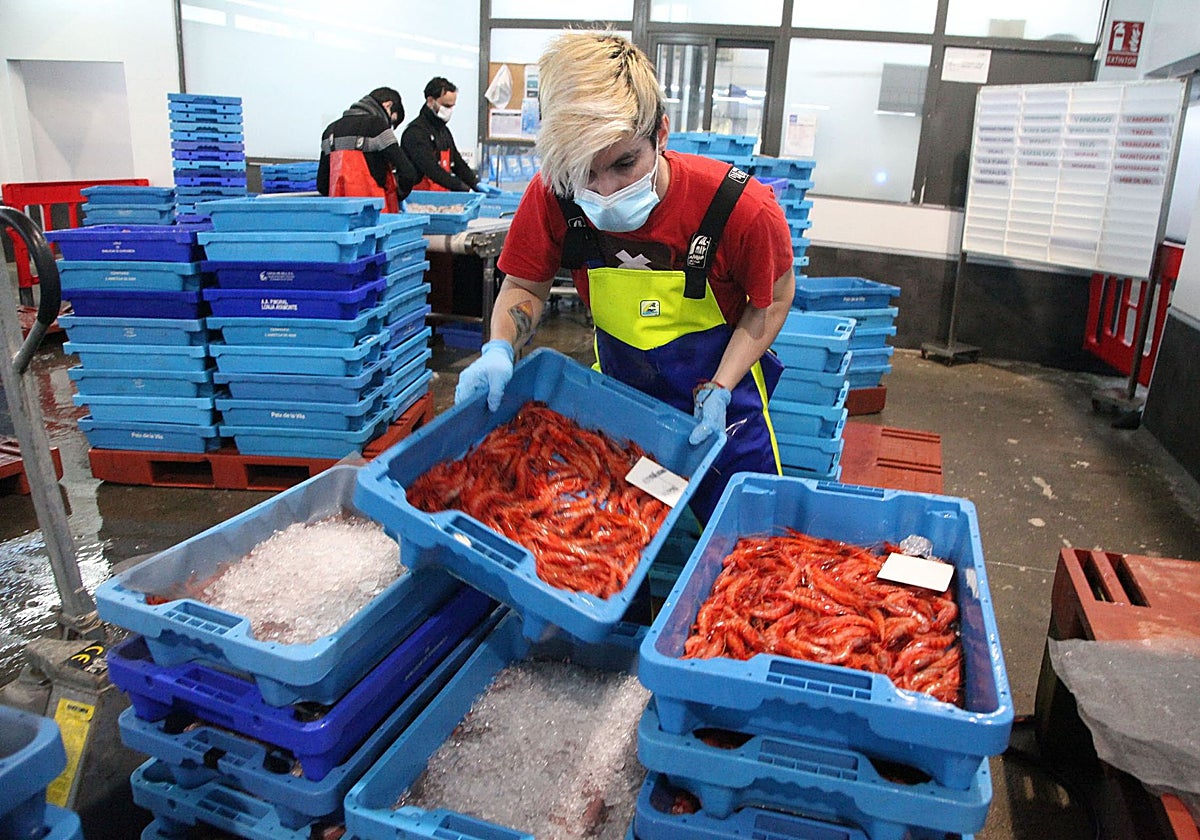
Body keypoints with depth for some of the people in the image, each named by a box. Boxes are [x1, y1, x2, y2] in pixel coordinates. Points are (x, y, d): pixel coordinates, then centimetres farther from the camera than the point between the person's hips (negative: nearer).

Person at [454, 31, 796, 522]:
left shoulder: (742, 208, -28)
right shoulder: (553, 197, -22)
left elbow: (772, 300, -10)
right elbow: (525, 287, -6)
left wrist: (719, 389, -19)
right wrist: (499, 349, -26)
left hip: (722, 395, -1)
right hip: (617, 387, 2)